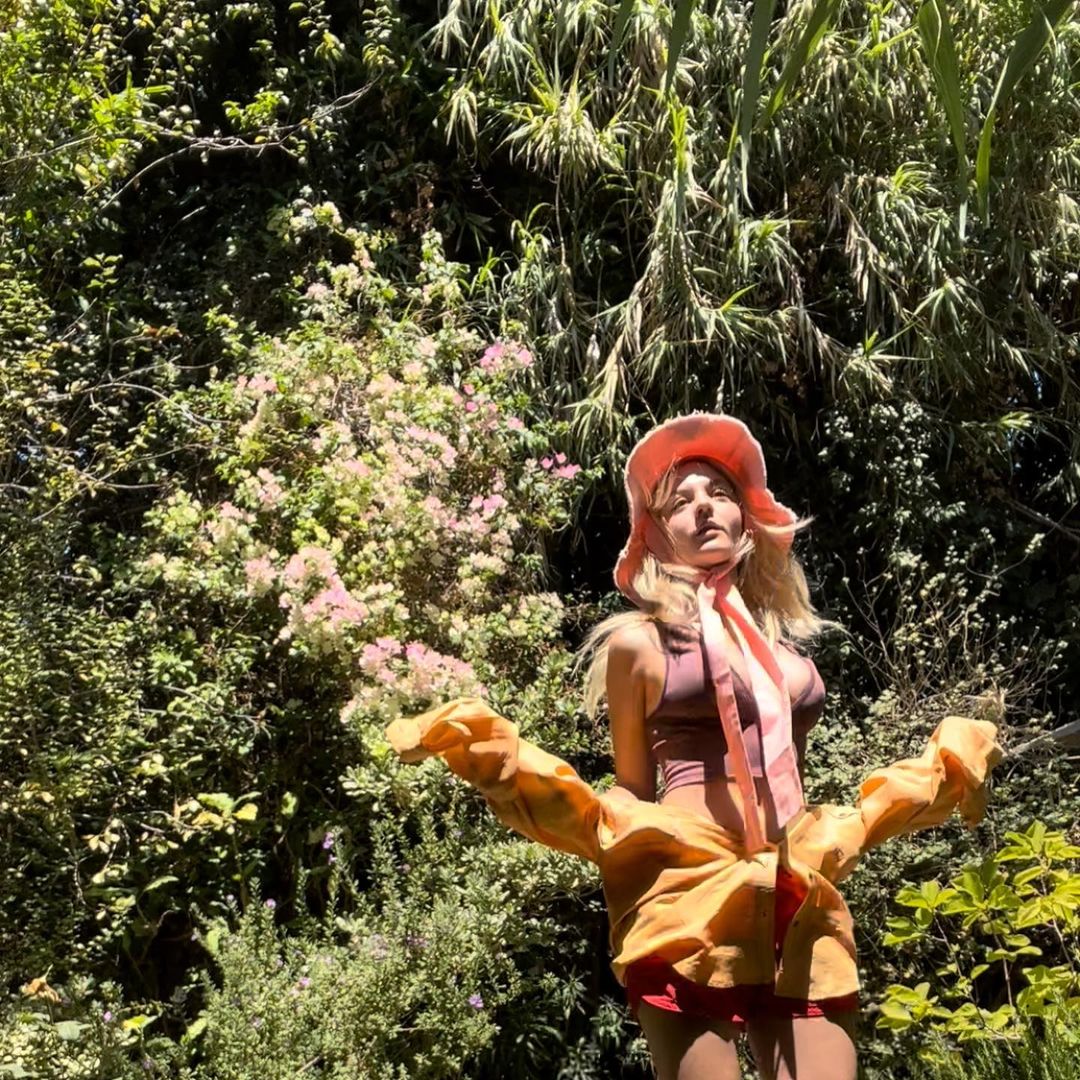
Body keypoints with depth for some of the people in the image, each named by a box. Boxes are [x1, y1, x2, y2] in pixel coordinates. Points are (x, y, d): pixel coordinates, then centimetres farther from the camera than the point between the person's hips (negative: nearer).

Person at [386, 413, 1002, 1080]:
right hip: (690, 896, -4)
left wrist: (948, 763, 28)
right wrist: (484, 747, -4)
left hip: (800, 907, 5)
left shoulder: (784, 641, 18)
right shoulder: (639, 641, 5)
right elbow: (631, 799, 9)